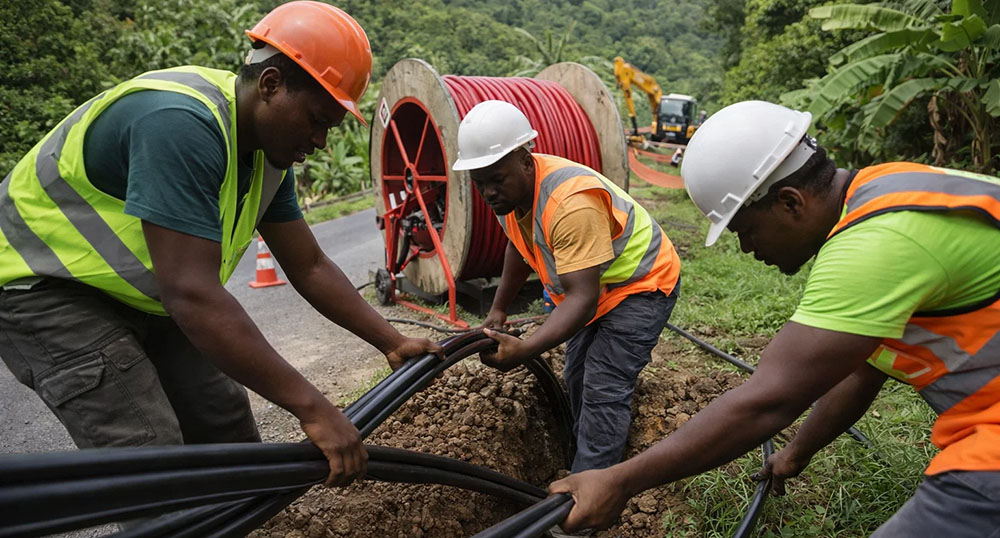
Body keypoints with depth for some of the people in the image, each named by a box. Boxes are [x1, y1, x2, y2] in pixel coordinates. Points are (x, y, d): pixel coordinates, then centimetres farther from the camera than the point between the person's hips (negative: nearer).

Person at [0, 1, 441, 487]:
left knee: (228, 428, 5)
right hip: (43, 287, -8)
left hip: (144, 295, 8)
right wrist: (313, 409, -37)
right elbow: (192, 293, -38)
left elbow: (309, 267, 2)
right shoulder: (181, 122, -33)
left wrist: (392, 343, -2)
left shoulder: (269, 152, -4)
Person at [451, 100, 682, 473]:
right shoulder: (509, 189, -10)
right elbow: (519, 248, 9)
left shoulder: (571, 203, -38)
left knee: (603, 390, -14)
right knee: (577, 379, 16)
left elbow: (582, 298, -40)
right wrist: (498, 310, 8)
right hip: (592, 288, 9)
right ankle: (585, 457, 35)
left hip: (641, 286, -9)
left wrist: (524, 351, -50)